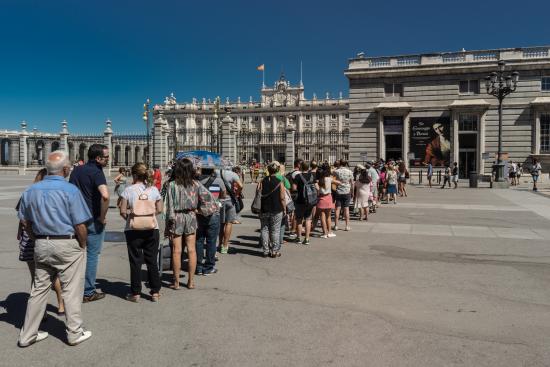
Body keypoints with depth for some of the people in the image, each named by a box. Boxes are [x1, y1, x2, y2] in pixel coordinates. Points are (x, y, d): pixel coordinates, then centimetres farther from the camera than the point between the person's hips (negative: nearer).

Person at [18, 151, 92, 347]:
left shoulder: (31, 190, 4)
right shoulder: (70, 190, -14)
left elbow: (25, 222, 11)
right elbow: (80, 225, -15)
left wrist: (38, 239, 17)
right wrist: (83, 245, -1)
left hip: (41, 245, 6)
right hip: (67, 245, -6)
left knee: (38, 289, 16)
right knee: (71, 290, 5)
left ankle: (28, 334, 26)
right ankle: (75, 333, 17)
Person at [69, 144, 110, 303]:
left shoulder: (77, 170, 10)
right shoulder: (96, 172, -16)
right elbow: (105, 196, -32)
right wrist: (102, 217, -19)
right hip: (93, 220, -8)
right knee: (92, 255, 3)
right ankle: (88, 292, 11)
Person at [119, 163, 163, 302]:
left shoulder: (128, 190, -7)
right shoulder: (154, 190, -1)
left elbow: (123, 211, -7)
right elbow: (159, 209, 2)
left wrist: (129, 218, 12)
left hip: (133, 230, -2)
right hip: (152, 229, 2)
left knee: (135, 261, 8)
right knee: (152, 261, 11)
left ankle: (135, 293, 14)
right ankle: (155, 292, 16)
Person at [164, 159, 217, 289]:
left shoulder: (172, 185, -9)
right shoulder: (195, 184, -1)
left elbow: (170, 206, -10)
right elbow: (208, 196, -7)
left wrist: (169, 223, -5)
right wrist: (199, 209, 2)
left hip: (177, 217, -3)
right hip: (191, 217, 3)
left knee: (176, 251, 5)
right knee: (191, 250, 8)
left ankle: (176, 282, 12)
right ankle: (191, 281, 15)